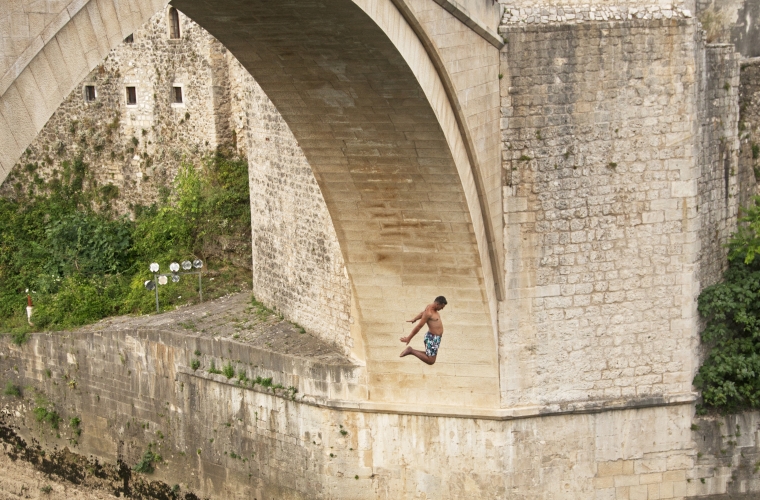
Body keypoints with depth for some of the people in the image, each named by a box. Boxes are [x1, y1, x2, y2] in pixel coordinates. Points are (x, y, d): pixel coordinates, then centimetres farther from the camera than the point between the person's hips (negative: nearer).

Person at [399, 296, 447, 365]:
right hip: (432, 338, -10)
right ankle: (411, 351, -3)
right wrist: (409, 338, -16)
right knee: (431, 361, -8)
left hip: (436, 338, 10)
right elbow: (419, 327, -19)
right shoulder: (429, 312, -21)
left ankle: (411, 351, 14)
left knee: (430, 358, 15)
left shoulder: (431, 308, 6)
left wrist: (414, 319, 45)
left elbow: (422, 313, 27)